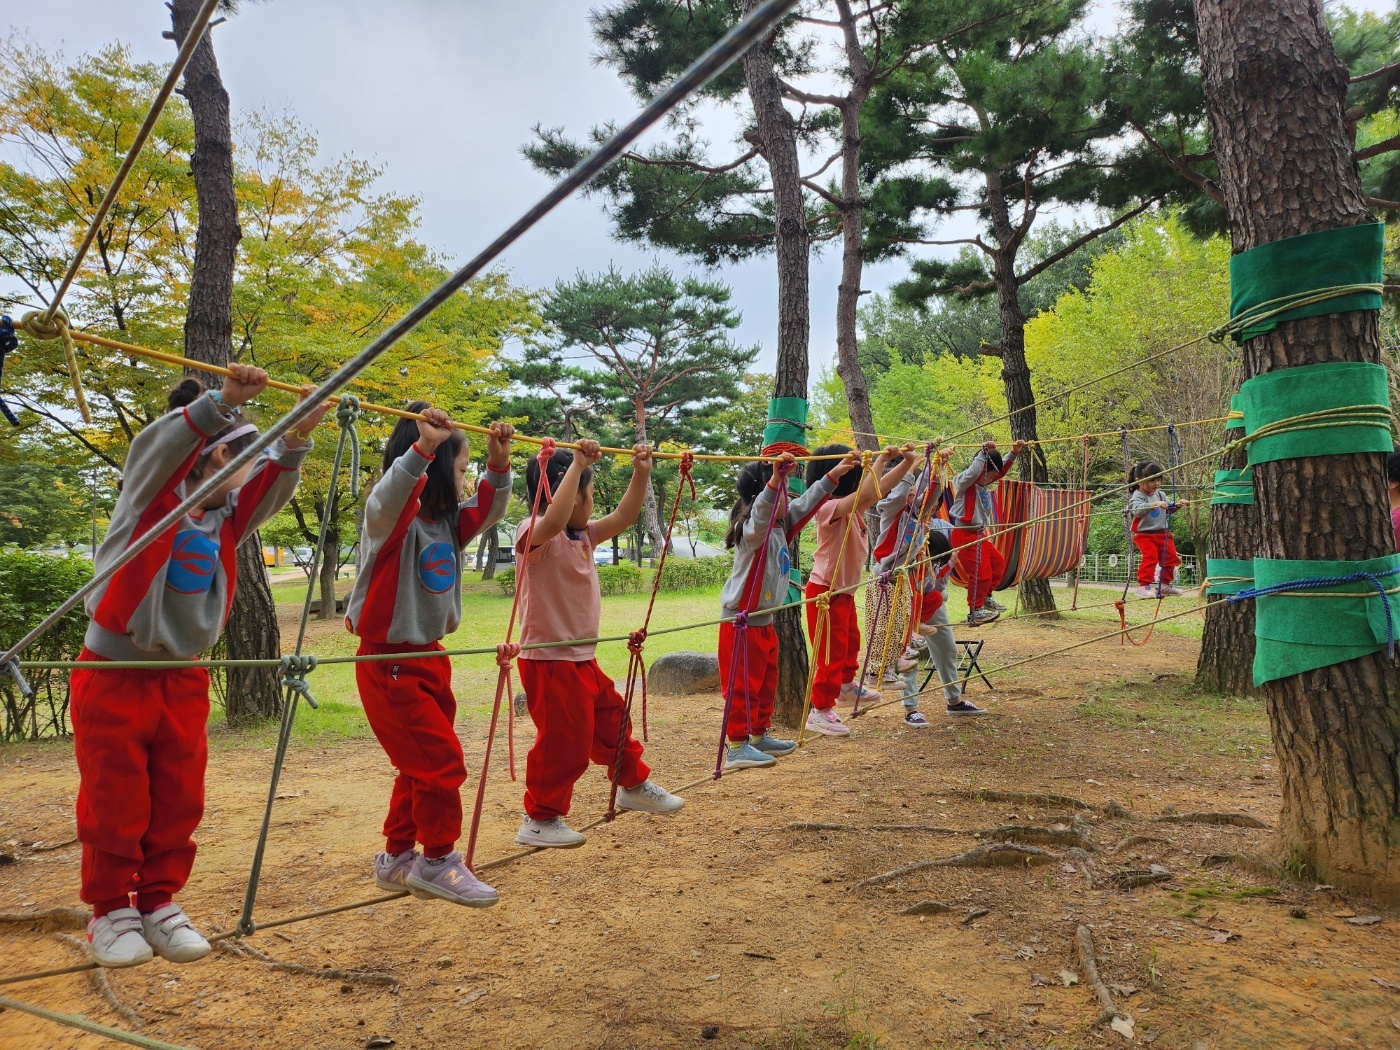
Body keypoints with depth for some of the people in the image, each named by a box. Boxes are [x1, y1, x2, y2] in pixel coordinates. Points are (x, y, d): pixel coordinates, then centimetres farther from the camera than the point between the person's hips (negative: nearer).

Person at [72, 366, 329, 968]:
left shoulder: (230, 514, 6)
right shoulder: (150, 495, -7)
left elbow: (274, 480, -10)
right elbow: (157, 444, -26)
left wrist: (298, 434, -30)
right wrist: (221, 402, -42)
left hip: (183, 679, 5)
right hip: (113, 675, -4)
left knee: (178, 803, 7)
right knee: (114, 803, 4)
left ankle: (159, 901, 22)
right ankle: (110, 909, 20)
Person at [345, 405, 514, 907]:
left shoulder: (447, 522, 5)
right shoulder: (393, 519, -18)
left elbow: (488, 510, 11)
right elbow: (388, 495, -38)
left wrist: (497, 465, -6)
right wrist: (422, 447, -54)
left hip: (429, 658, 9)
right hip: (389, 664, -9)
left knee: (421, 765, 15)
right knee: (441, 759, -8)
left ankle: (397, 859, 30)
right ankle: (437, 862, 9)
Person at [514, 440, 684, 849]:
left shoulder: (584, 535, 9)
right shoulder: (534, 533, -17)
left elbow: (623, 517, 12)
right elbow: (553, 520, -39)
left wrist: (641, 472, 2)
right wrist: (578, 465, -37)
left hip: (582, 659, 9)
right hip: (549, 662, -9)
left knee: (612, 720, 23)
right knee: (563, 742, -3)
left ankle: (633, 785, 44)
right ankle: (540, 820, 14)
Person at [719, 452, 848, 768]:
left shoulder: (780, 524, 7)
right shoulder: (753, 528, -20)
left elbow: (805, 503, 19)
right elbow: (761, 510, -43)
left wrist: (833, 475, 21)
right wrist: (775, 478, -58)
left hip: (764, 621, 10)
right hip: (741, 622, -10)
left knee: (767, 681, 18)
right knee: (743, 685, -3)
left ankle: (759, 736, 30)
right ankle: (737, 747, 4)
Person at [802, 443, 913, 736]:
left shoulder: (853, 507, 3)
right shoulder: (830, 508, -25)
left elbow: (882, 485, 14)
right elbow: (867, 493, -40)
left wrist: (906, 461, 6)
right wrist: (881, 458, -29)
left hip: (845, 590, 10)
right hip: (826, 591, -10)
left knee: (850, 640, 28)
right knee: (832, 652, -4)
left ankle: (847, 686, 49)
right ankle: (819, 710, 6)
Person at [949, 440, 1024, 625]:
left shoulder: (984, 483, 11)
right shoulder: (963, 482, -14)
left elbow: (1002, 471, 20)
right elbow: (973, 473, -35)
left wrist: (1014, 454, 11)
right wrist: (983, 453, -32)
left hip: (980, 534, 10)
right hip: (965, 535, -10)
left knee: (998, 563, 20)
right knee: (981, 573, -10)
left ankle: (986, 597, 36)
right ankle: (975, 612, 1)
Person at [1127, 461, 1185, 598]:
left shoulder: (1159, 494, 9)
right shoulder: (1137, 496, -14)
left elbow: (1169, 508, 14)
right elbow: (1137, 509, -34)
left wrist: (1177, 505, -8)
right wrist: (1155, 504, -47)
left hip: (1162, 533, 8)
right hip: (1144, 534, -7)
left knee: (1171, 556, 8)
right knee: (1150, 558, -20)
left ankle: (1164, 584, 23)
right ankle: (1143, 586, -15)